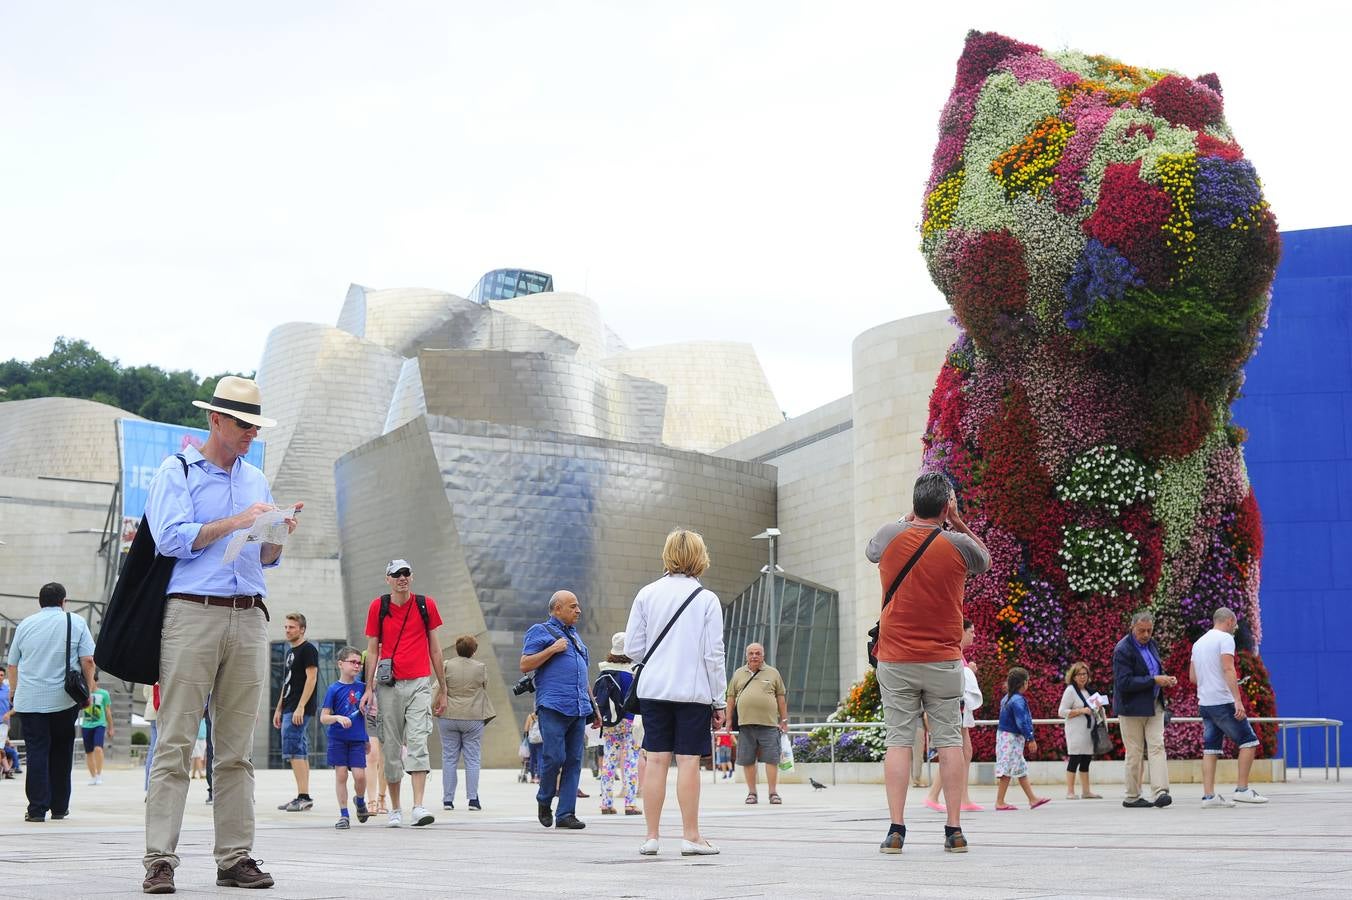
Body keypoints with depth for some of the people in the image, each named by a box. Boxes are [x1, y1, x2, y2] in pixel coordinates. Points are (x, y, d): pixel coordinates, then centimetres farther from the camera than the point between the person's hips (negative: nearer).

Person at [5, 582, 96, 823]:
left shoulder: (25, 624, 8)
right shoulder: (76, 622, 3)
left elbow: (12, 664, 14)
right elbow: (88, 660, -4)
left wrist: (13, 691, 29)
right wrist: (89, 687, 8)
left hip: (29, 701, 1)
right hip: (63, 700, -1)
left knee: (37, 752, 0)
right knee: (61, 753, 12)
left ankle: (37, 808, -6)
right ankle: (59, 807, 16)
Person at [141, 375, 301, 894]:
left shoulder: (256, 480, 20)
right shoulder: (176, 473, 4)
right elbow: (172, 538, -10)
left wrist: (280, 535, 0)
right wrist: (235, 522, -13)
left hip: (249, 618, 5)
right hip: (192, 613, -5)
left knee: (237, 748, 4)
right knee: (176, 742, -8)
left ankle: (235, 858, 5)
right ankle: (160, 860, -9)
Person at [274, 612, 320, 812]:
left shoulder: (308, 649, -8)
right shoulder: (290, 652, 21)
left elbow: (311, 678, -16)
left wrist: (300, 707, -22)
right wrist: (279, 709, 22)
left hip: (300, 710, -10)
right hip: (290, 709, 10)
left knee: (293, 751, -14)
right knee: (301, 753, 10)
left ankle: (304, 797, -16)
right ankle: (303, 798, 12)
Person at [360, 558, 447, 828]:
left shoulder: (425, 604, 6)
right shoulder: (378, 607, 6)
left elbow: (434, 648, 11)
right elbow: (372, 650, 9)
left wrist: (442, 689, 11)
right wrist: (369, 689, 2)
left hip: (419, 684, -1)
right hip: (388, 685, 1)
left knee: (417, 742, -14)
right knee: (391, 746, 5)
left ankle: (418, 807, -20)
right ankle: (395, 809, 15)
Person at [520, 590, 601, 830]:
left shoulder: (574, 635, 26)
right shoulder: (540, 631, 4)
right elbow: (525, 665, -5)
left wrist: (594, 706, 27)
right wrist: (552, 649, -12)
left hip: (578, 710, 7)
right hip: (553, 707, -7)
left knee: (573, 761, 1)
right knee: (554, 757, -13)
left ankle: (566, 814, 3)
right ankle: (544, 801, 12)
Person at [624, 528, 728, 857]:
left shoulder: (647, 594, 3)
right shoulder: (707, 599, -5)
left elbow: (633, 648, 3)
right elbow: (713, 654, -5)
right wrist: (720, 701, 1)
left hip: (653, 690, 3)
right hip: (694, 691, -3)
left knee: (656, 759, 5)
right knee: (688, 761, -1)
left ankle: (652, 836, 7)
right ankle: (691, 836, 3)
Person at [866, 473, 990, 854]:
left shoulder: (891, 535, -4)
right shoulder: (959, 545, -6)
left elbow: (871, 550, 21)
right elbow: (985, 560, 17)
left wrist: (909, 517, 19)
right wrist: (958, 523, 9)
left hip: (895, 660, 1)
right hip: (944, 661, -1)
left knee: (898, 740, 1)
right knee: (949, 741, 5)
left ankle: (896, 829, -5)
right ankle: (954, 830, 3)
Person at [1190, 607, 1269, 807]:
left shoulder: (1198, 643, 18)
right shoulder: (1225, 638, -6)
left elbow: (1193, 677, 19)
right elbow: (1228, 669, -18)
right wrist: (1238, 700, -23)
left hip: (1204, 704, 8)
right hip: (1223, 702, -8)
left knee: (1210, 749, 7)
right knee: (1249, 741, 1)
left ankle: (1208, 796, 3)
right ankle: (1242, 790, -2)